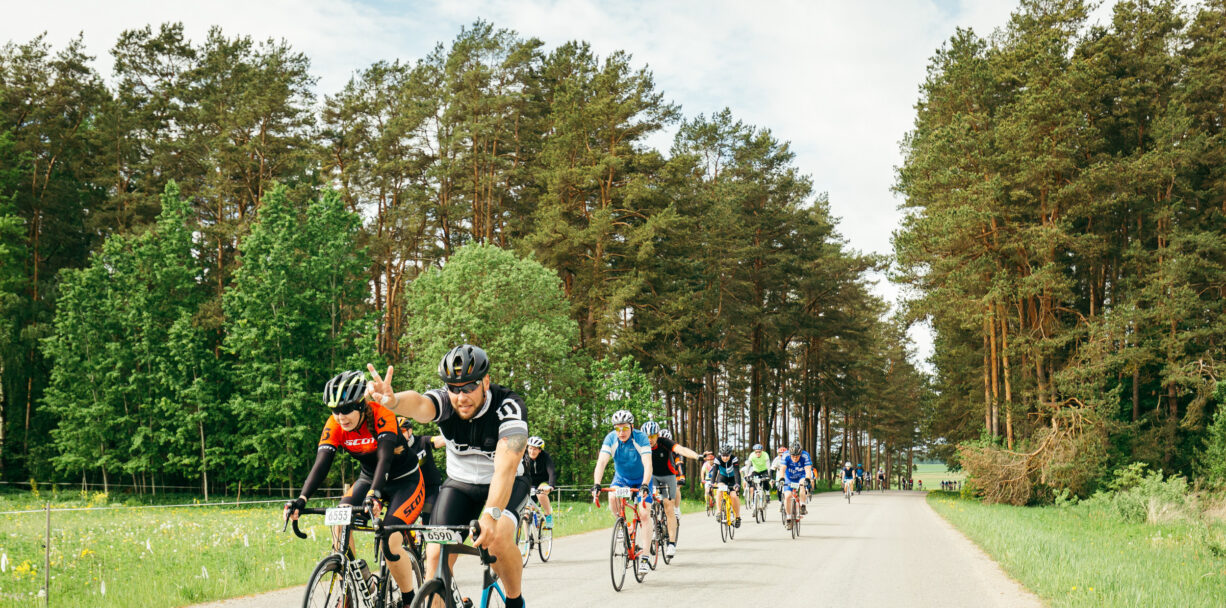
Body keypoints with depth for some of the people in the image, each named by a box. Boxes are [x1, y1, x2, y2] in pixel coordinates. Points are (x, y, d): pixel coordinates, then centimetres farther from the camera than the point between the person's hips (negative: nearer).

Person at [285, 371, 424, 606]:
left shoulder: (381, 416, -28)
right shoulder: (334, 426, -14)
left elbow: (385, 458, -41)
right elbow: (321, 464, -24)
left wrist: (374, 494, -57)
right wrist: (301, 499, -40)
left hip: (405, 481, -5)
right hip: (368, 478, 5)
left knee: (390, 541, -23)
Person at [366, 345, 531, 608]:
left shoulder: (508, 405, -28)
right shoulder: (445, 402, -21)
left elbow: (506, 467, -40)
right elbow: (418, 404, -46)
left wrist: (491, 515, -53)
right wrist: (393, 401, -70)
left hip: (505, 485, -3)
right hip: (460, 482, 3)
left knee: (497, 537, -30)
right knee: (436, 553, -14)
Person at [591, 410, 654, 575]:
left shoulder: (641, 438, -27)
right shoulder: (611, 439, -21)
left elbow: (647, 464, -37)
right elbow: (601, 462, -30)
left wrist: (645, 485, -52)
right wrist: (596, 484, -46)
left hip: (641, 479, -2)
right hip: (621, 478, 2)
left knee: (644, 514, -16)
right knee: (612, 498, -28)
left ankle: (644, 558, -10)